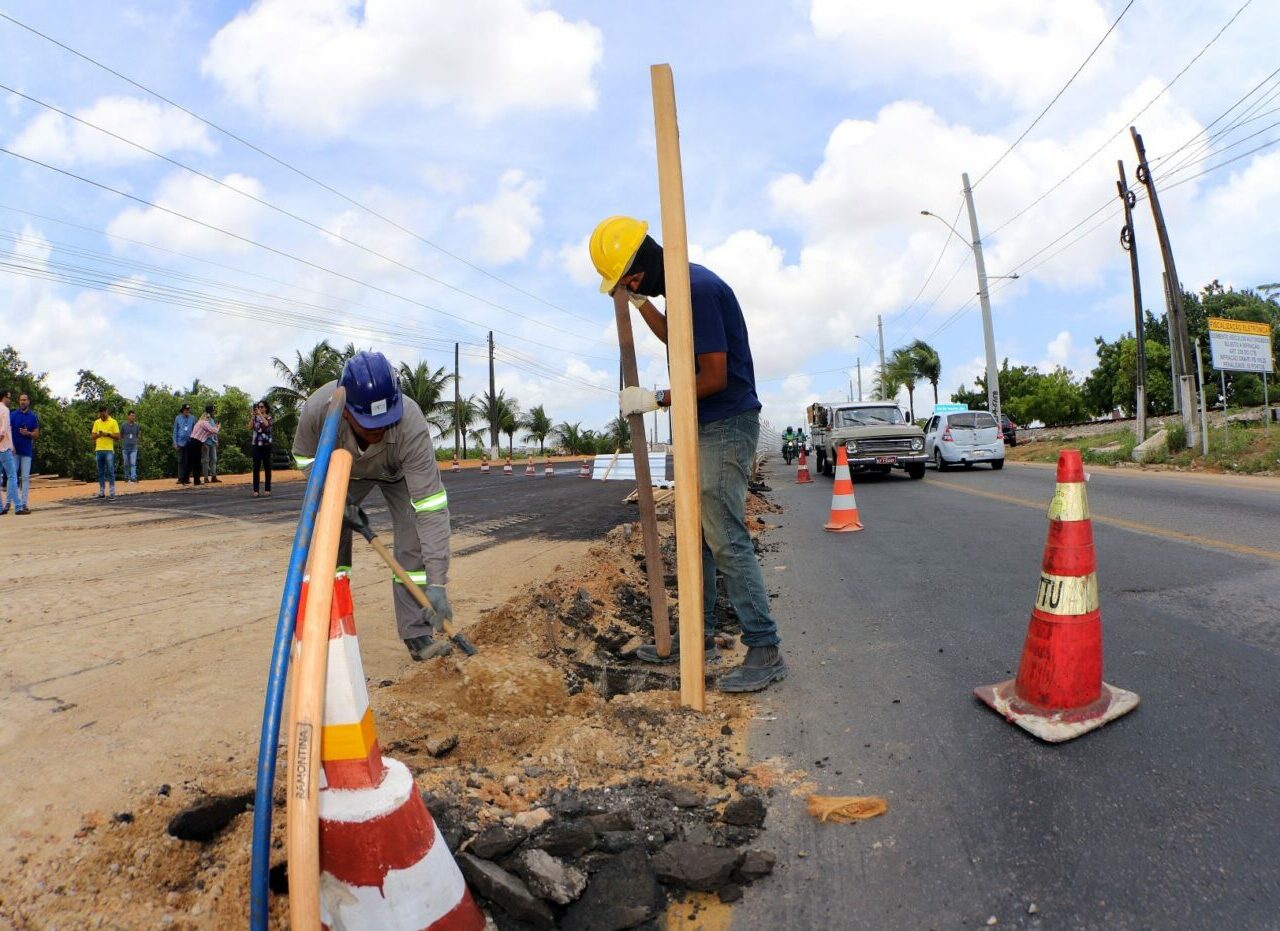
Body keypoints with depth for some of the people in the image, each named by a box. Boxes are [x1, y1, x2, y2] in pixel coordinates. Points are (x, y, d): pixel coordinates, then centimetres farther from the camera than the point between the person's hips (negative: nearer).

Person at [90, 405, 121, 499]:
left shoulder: (113, 422, 0)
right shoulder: (96, 422, 12)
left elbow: (117, 436, -3)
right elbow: (93, 436, 11)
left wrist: (108, 434, -16)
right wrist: (98, 435, -9)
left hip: (109, 450, -4)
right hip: (99, 450, 4)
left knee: (110, 471, -7)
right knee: (100, 472, 8)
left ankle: (112, 491, -5)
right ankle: (101, 492, 12)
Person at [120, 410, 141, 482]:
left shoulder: (137, 425, 2)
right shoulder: (123, 425, -1)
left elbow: (138, 436, 13)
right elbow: (120, 436, 11)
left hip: (134, 447, 0)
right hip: (125, 447, 0)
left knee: (133, 463, -10)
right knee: (126, 464, 8)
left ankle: (133, 477, -15)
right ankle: (127, 477, 22)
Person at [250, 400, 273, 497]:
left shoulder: (270, 418, 4)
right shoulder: (255, 418, 10)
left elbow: (267, 424, -18)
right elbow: (250, 427, -6)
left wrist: (260, 414, -15)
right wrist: (253, 415, -9)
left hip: (266, 444, -2)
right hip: (256, 444, 2)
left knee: (267, 467, 2)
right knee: (256, 467, -1)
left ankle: (267, 490, 6)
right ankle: (255, 490, 0)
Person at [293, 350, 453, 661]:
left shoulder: (412, 427, -46)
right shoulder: (317, 409, -39)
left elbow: (431, 508, -47)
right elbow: (304, 456, -13)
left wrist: (436, 583, -50)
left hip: (399, 473, -2)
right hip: (346, 471, 2)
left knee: (416, 541, -18)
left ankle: (417, 635, -9)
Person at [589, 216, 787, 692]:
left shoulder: (699, 288, -18)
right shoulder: (685, 285, 13)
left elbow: (714, 378, -21)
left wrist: (656, 400, -11)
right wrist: (639, 302, 25)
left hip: (726, 425, -10)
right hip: (705, 428, 10)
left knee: (726, 540, -11)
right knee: (695, 536, 13)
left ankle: (765, 650, -4)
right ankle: (700, 634, 23)